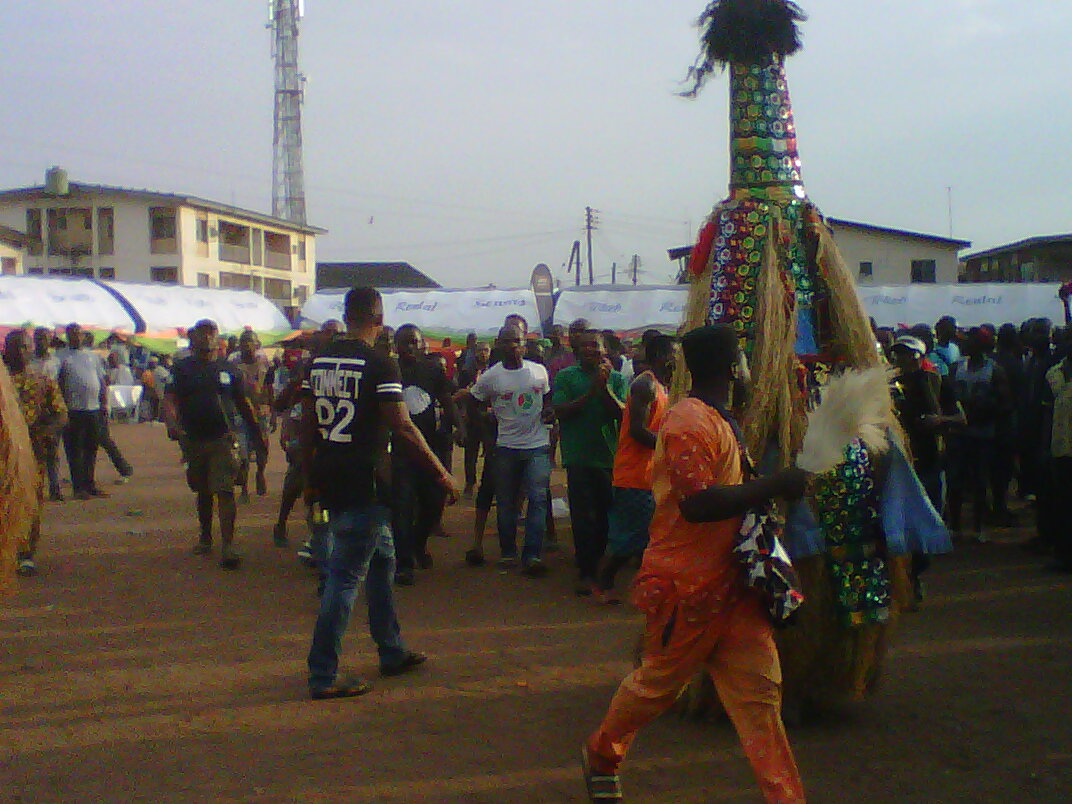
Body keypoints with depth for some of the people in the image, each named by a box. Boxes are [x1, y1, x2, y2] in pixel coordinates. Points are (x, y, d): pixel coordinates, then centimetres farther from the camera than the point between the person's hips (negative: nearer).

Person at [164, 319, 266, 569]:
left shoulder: (228, 368, 8)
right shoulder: (183, 368, 4)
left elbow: (242, 403, 16)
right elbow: (170, 399, -7)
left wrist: (257, 433, 16)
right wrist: (173, 424, -26)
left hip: (223, 439, -1)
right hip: (194, 439, 1)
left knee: (225, 492, -13)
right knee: (203, 492, 16)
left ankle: (228, 545, -16)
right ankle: (205, 537, 34)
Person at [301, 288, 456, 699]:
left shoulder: (320, 360, 8)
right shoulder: (380, 364, -13)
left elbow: (308, 423, 12)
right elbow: (403, 428, -16)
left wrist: (310, 478, 20)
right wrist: (442, 472, -8)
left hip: (328, 480, 8)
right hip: (362, 484, -8)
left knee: (381, 558, 21)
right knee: (346, 576, -3)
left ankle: (392, 652, 31)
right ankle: (323, 677, 0)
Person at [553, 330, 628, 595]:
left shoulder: (616, 379, 8)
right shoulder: (566, 377, 4)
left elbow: (622, 413, -4)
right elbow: (561, 411, -7)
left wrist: (605, 387, -17)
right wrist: (591, 392, -13)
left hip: (609, 456, 2)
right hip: (579, 458, -2)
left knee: (606, 514, 8)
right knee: (584, 516, -4)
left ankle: (598, 562, 26)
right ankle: (586, 573, 1)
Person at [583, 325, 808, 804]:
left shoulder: (717, 420, 15)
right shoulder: (689, 422, -19)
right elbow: (697, 503, -30)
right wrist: (772, 486, -26)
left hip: (729, 582, 9)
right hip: (686, 585, -9)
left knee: (759, 688, 3)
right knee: (657, 683, 11)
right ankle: (601, 754, 36)